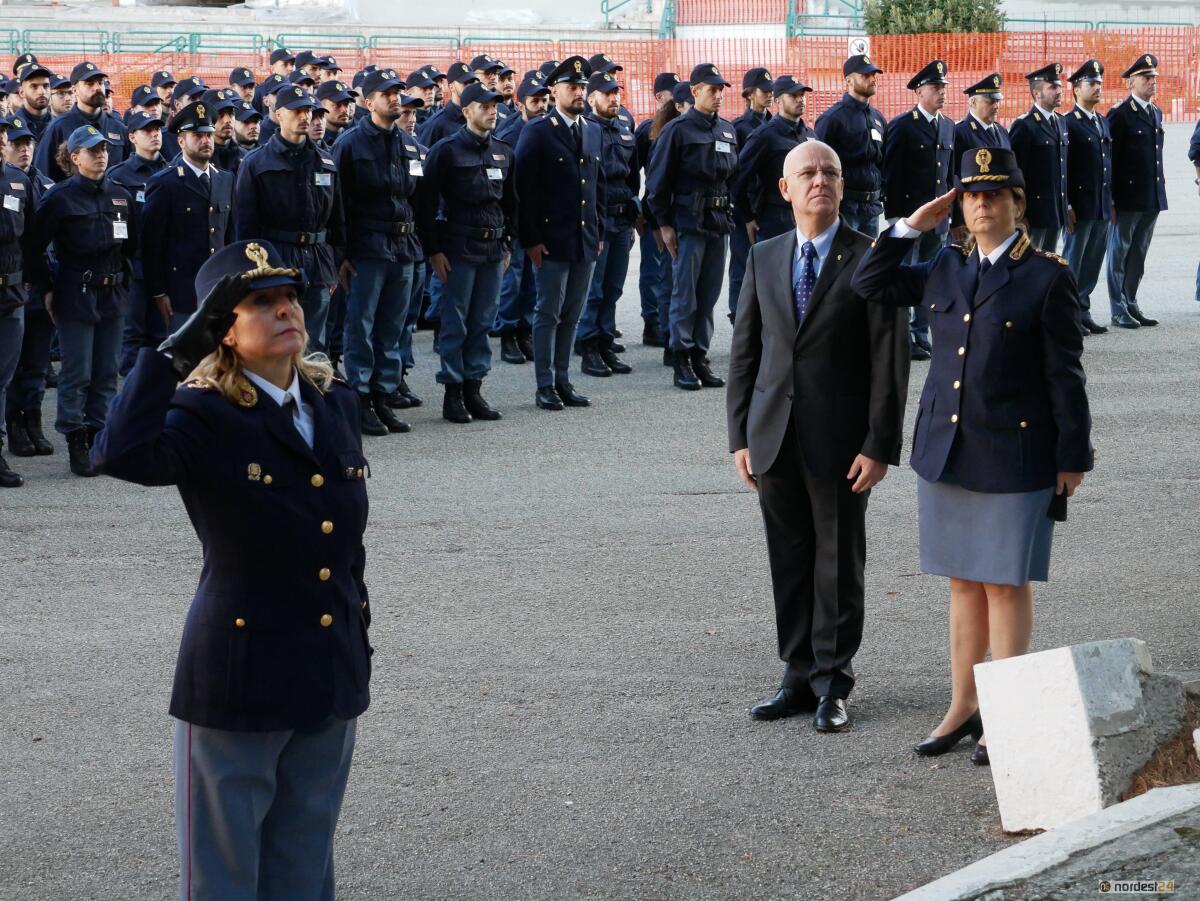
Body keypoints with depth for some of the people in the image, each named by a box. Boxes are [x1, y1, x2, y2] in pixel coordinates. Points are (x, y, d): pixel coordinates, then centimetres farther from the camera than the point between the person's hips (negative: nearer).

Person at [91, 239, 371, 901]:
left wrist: (359, 641, 15)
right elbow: (119, 456, -35)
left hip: (334, 677, 6)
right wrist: (174, 352, -29)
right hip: (238, 682, -6)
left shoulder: (335, 405, 5)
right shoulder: (205, 418, -13)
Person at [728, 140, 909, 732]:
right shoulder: (764, 258, 9)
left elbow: (889, 360, -7)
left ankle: (832, 684, 15)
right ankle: (799, 678, 20)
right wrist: (740, 436, 4)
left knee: (839, 565, 4)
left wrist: (879, 445, -13)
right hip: (775, 437, 4)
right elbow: (744, 351, 11)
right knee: (789, 563, 10)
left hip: (840, 442, -4)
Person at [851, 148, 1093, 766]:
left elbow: (1064, 374, -6)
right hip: (946, 452, 5)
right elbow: (869, 285, 16)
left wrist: (1073, 458, -6)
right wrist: (912, 225, 6)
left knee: (1007, 585, 3)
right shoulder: (945, 270, 8)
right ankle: (962, 709, 21)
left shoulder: (1048, 277, -7)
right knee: (964, 584, 13)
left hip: (1014, 455, -5)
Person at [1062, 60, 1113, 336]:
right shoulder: (1068, 124, -9)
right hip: (1080, 206, -7)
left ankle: (1083, 311, 18)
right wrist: (1067, 207, -15)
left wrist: (1111, 201, 14)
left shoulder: (1103, 122, 15)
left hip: (1102, 207, 7)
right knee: (1073, 261, 0)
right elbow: (1062, 168, -12)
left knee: (1093, 262, 11)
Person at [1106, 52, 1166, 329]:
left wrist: (1160, 184, 14)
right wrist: (1111, 198, -14)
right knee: (1119, 252, 2)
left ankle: (1131, 304, 21)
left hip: (1152, 198, 7)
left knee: (1138, 254, 13)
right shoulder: (1120, 114, -9)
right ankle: (1119, 311, 6)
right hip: (1127, 197, -7)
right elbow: (1110, 158, -11)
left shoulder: (1156, 113, 14)